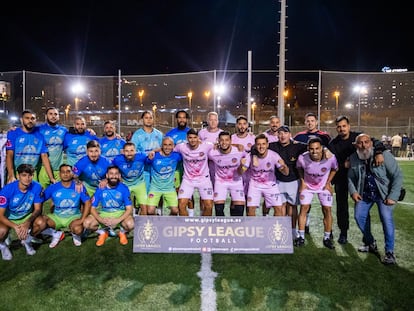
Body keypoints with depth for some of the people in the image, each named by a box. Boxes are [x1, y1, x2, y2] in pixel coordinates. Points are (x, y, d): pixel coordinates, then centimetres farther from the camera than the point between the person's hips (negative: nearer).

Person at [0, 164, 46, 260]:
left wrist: (28, 222, -32)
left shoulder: (37, 187, -19)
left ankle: (26, 241, 7)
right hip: (8, 218, -2)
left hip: (27, 217, 2)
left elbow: (38, 209, -13)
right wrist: (15, 227, -37)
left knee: (42, 223, -26)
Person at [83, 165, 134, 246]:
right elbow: (93, 208, -8)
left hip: (120, 213, -2)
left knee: (130, 224, -33)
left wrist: (117, 220, -29)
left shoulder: (124, 188, -13)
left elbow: (129, 209, -14)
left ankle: (122, 232, 6)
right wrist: (101, 220, -26)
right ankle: (103, 232, 8)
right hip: (103, 213, 2)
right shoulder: (100, 189, -10)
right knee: (87, 223, -24)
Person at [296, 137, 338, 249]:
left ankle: (327, 238, 12)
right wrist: (302, 182, -6)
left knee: (327, 210, -3)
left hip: (323, 186, 0)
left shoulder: (330, 158, -28)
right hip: (308, 185, 0)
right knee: (304, 208, -5)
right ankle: (301, 237, 6)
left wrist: (328, 183, -5)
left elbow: (334, 169, -3)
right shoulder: (302, 158, -28)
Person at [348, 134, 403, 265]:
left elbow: (397, 175, -15)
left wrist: (393, 197, -19)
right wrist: (353, 192, -8)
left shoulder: (384, 155, -18)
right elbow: (351, 178, 7)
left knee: (386, 217, -19)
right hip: (364, 194, 4)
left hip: (383, 193, -4)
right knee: (359, 216, -1)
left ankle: (389, 252, -5)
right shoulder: (353, 158, -6)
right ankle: (370, 243, 23)